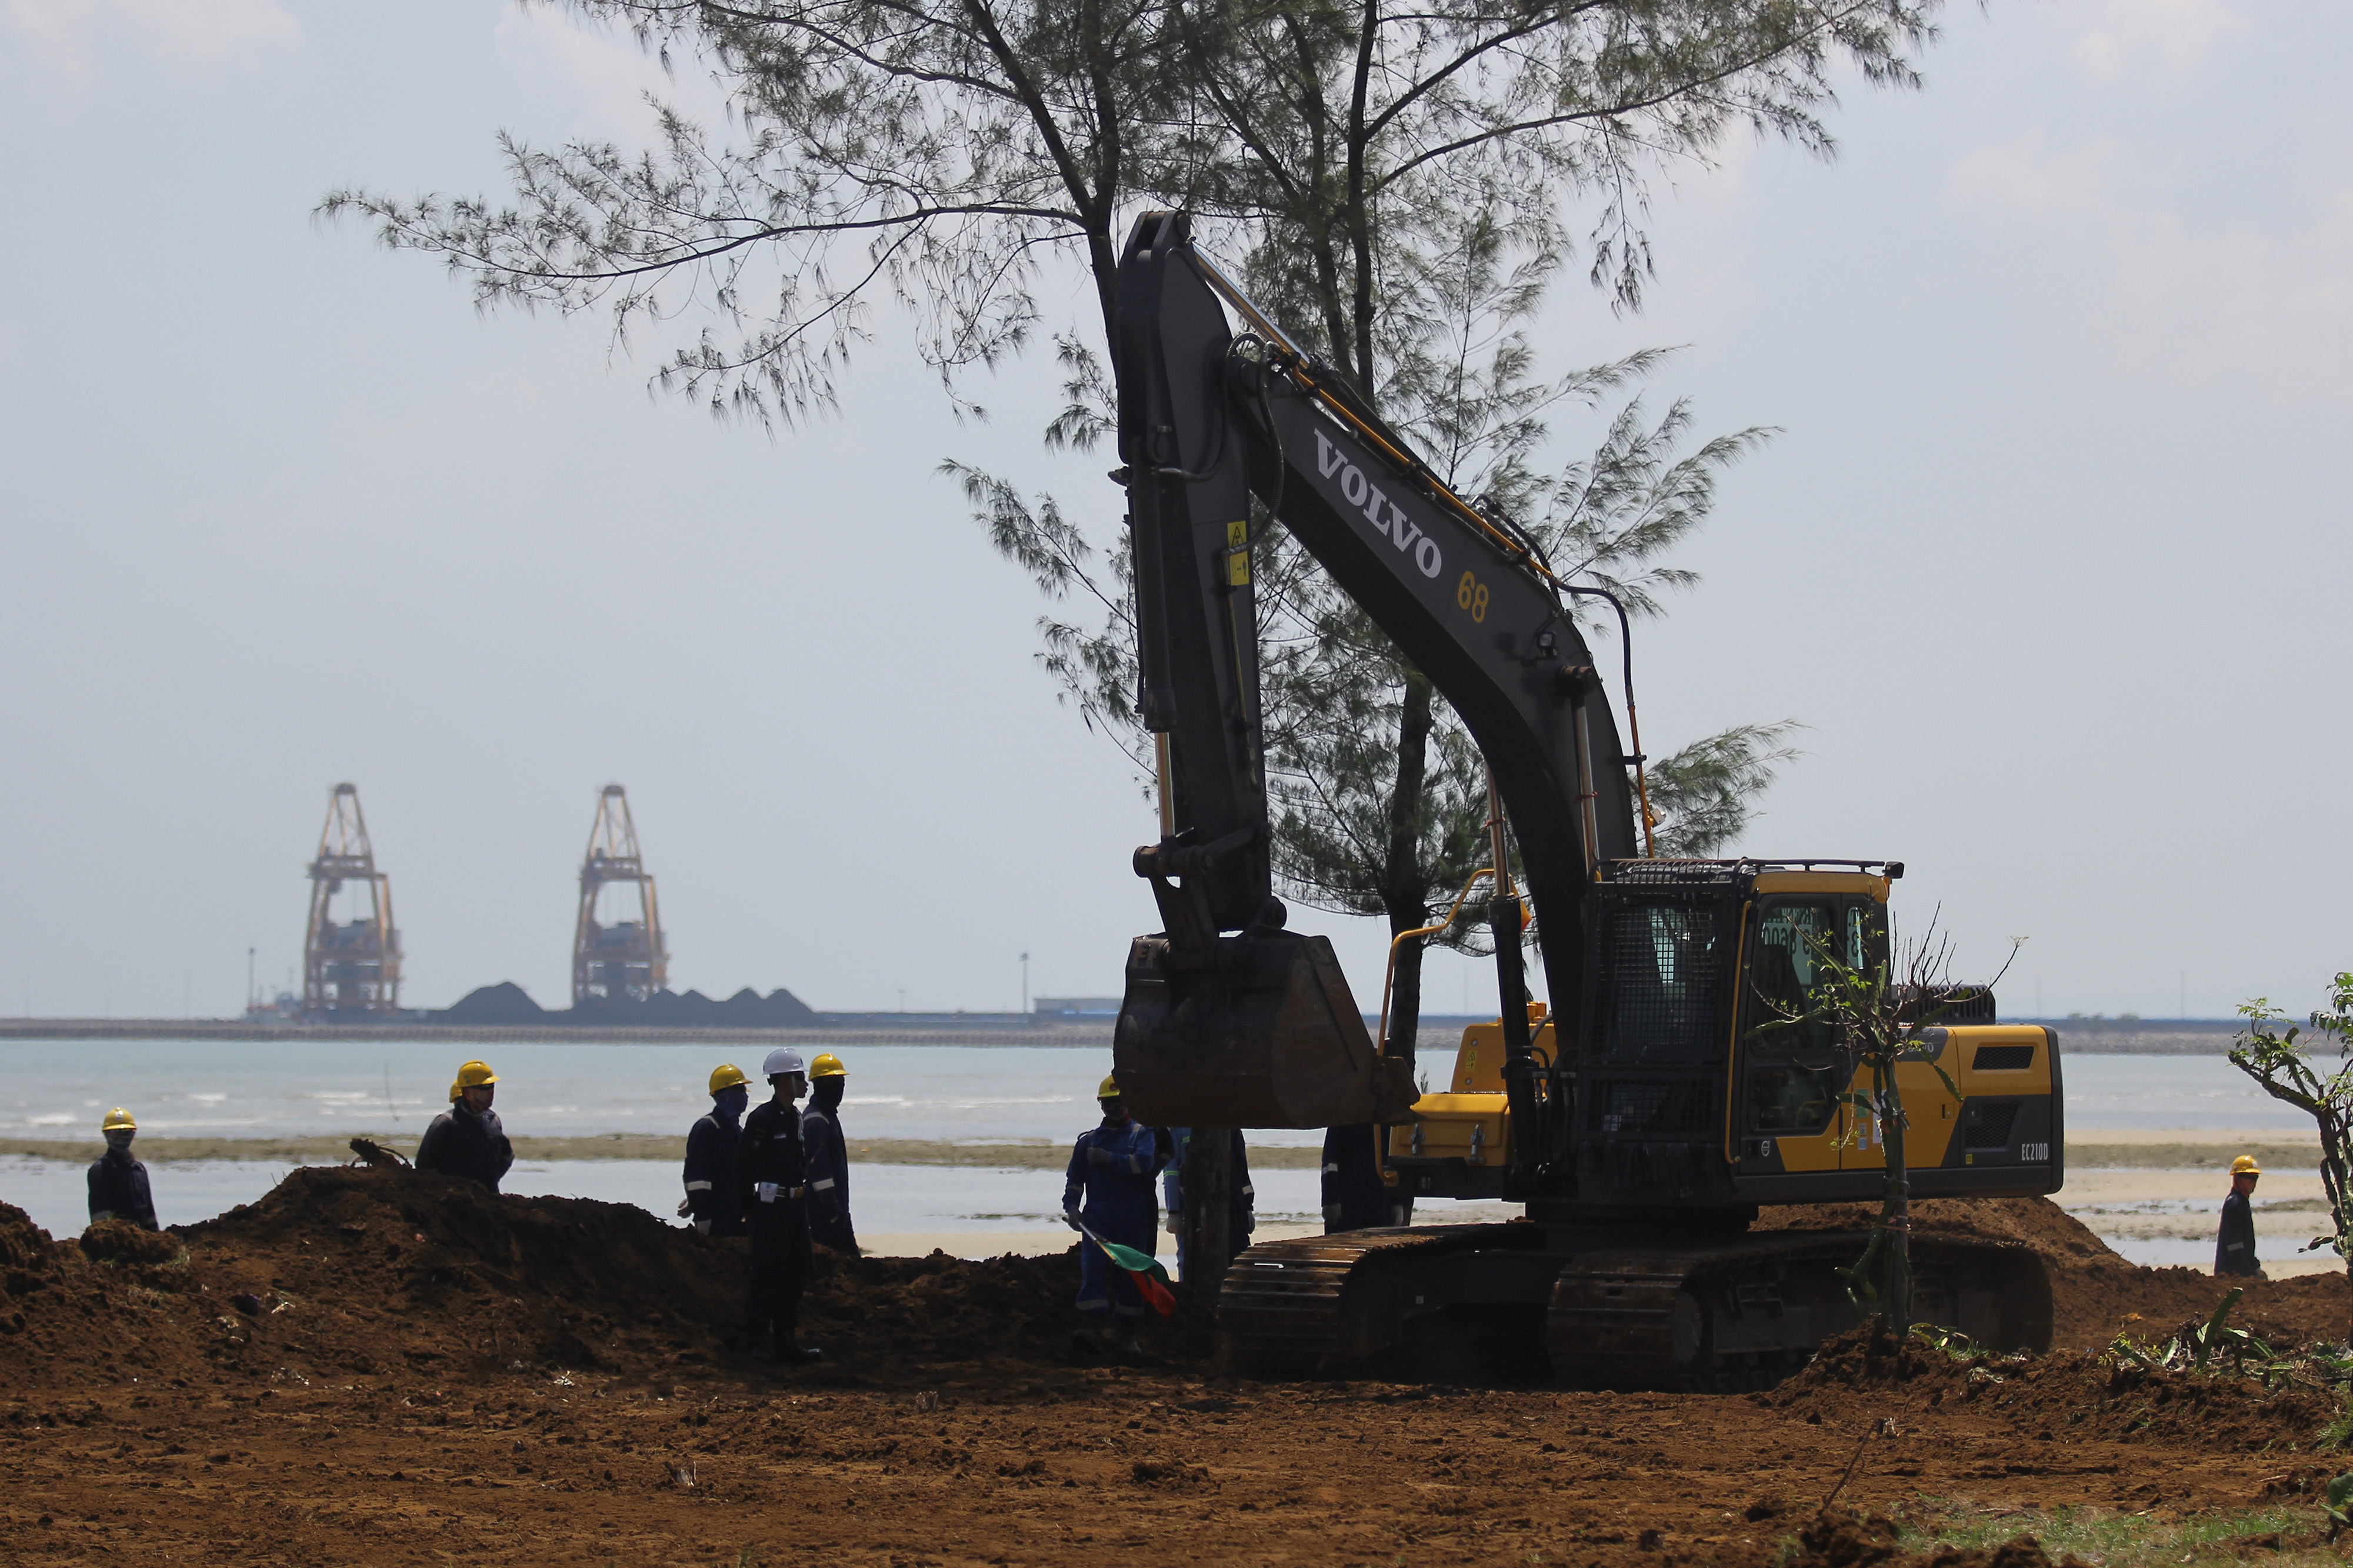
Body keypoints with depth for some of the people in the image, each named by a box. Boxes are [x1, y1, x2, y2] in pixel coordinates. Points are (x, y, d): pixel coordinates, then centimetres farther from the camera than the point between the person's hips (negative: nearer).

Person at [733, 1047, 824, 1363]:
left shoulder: (795, 1117, 14)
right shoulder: (762, 1118, -13)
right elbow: (744, 1166, -13)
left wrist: (803, 1203, 17)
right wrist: (749, 1210, -10)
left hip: (795, 1207, 9)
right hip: (770, 1209, -9)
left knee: (795, 1276, 11)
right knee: (766, 1277, -6)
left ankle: (787, 1341, 17)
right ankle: (756, 1343, -2)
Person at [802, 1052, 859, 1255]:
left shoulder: (829, 1116, 17)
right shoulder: (816, 1122, -16)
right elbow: (819, 1169, -22)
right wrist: (832, 1208, -23)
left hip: (836, 1207, 10)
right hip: (824, 1209, -10)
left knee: (851, 1257, 10)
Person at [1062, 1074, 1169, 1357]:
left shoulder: (1142, 1134, 6)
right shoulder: (1088, 1140, 15)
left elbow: (1144, 1162, -13)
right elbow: (1075, 1177, 15)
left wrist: (1107, 1159, -10)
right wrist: (1071, 1206, -1)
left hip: (1133, 1219, -1)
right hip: (1096, 1217, 1)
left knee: (1131, 1275, 2)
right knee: (1093, 1269, -14)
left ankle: (1126, 1333, 11)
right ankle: (1091, 1328, -21)